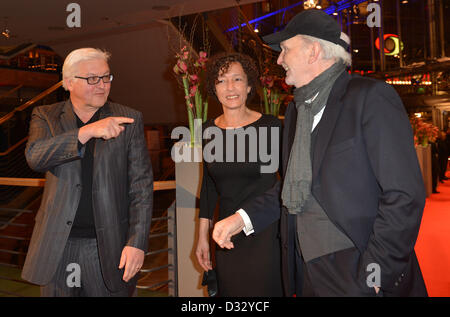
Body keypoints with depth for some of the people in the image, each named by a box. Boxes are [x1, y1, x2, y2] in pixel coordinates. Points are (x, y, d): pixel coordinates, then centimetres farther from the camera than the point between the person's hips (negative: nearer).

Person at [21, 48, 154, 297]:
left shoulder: (129, 120, 0)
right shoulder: (46, 117, 4)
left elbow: (142, 186, -3)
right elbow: (34, 156, -17)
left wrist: (137, 243, -11)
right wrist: (87, 132, -30)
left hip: (108, 247, -1)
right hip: (57, 246, 1)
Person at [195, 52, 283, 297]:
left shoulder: (269, 127, -9)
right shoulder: (209, 130, 4)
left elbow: (271, 184, -18)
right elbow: (208, 184, 11)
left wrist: (240, 219, -33)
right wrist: (202, 236, 10)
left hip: (263, 232, -4)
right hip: (226, 239, 4)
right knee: (229, 291, 12)